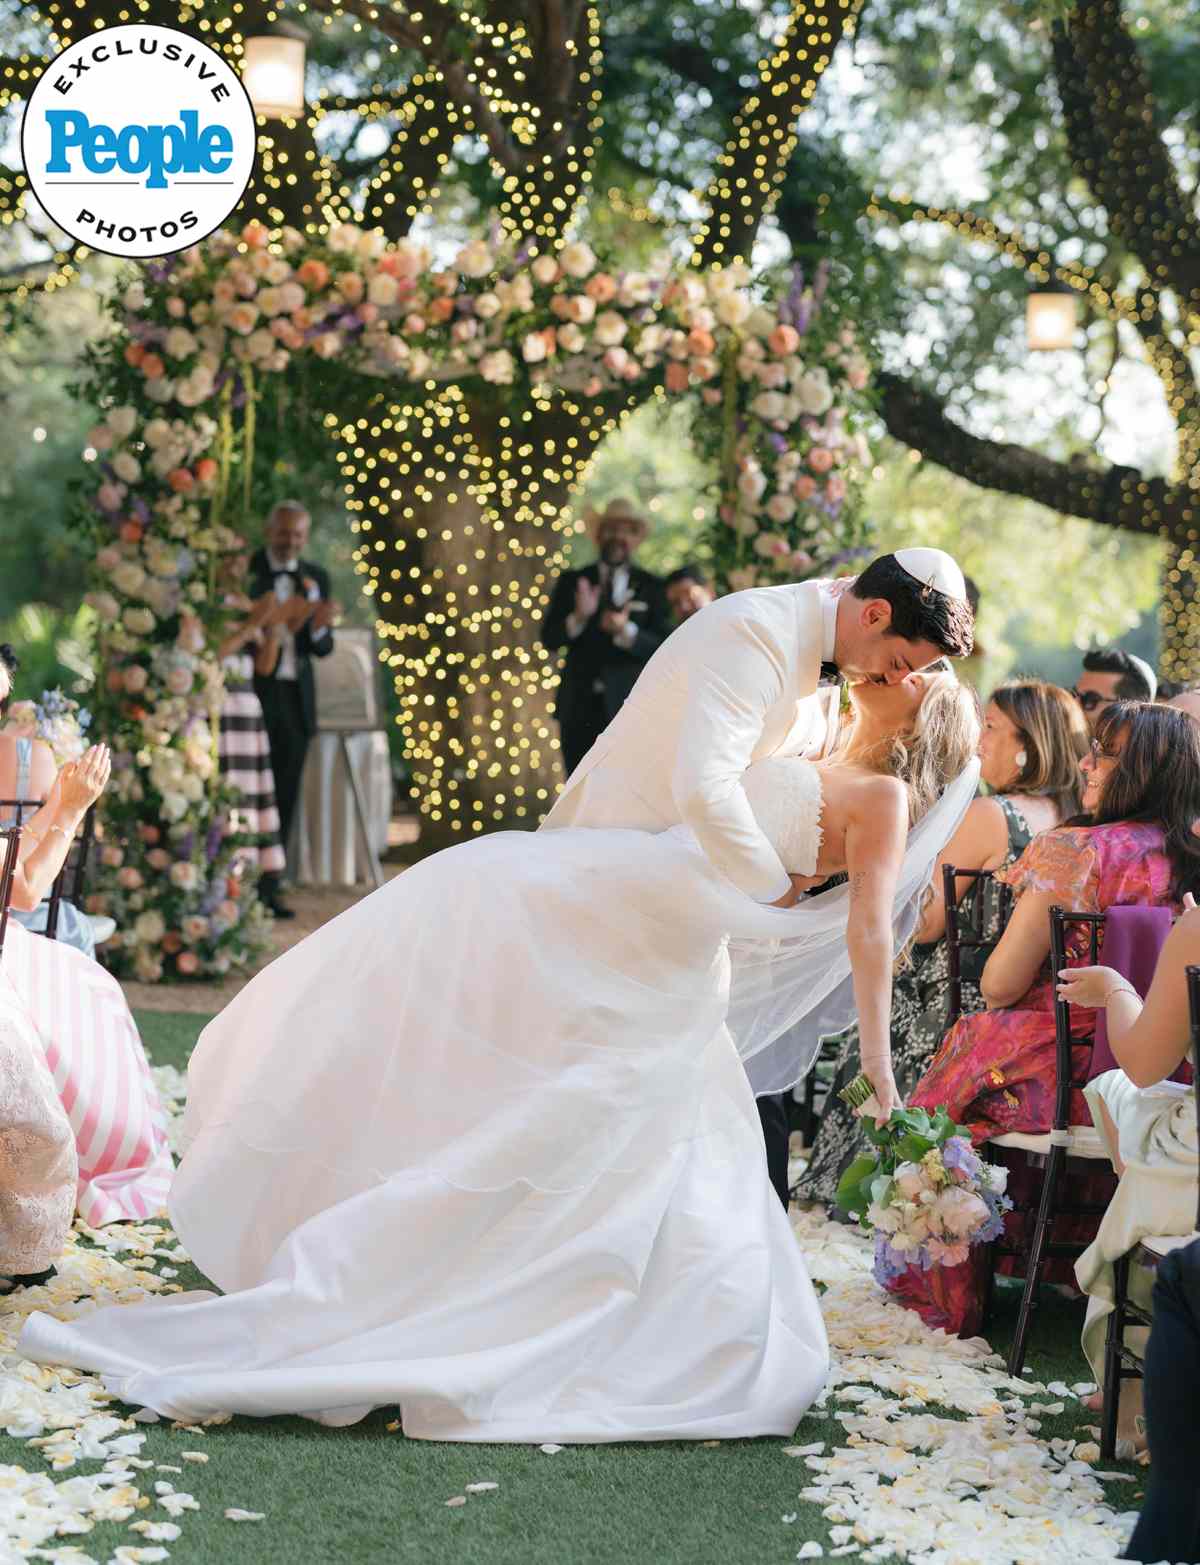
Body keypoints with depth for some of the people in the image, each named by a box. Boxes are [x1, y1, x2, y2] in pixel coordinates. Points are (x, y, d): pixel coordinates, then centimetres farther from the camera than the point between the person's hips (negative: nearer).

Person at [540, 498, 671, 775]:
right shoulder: (572, 582, 10)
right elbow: (549, 638, 2)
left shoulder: (651, 587, 7)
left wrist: (627, 632, -20)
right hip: (579, 708, 2)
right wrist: (578, 617, -17)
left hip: (630, 710, -2)